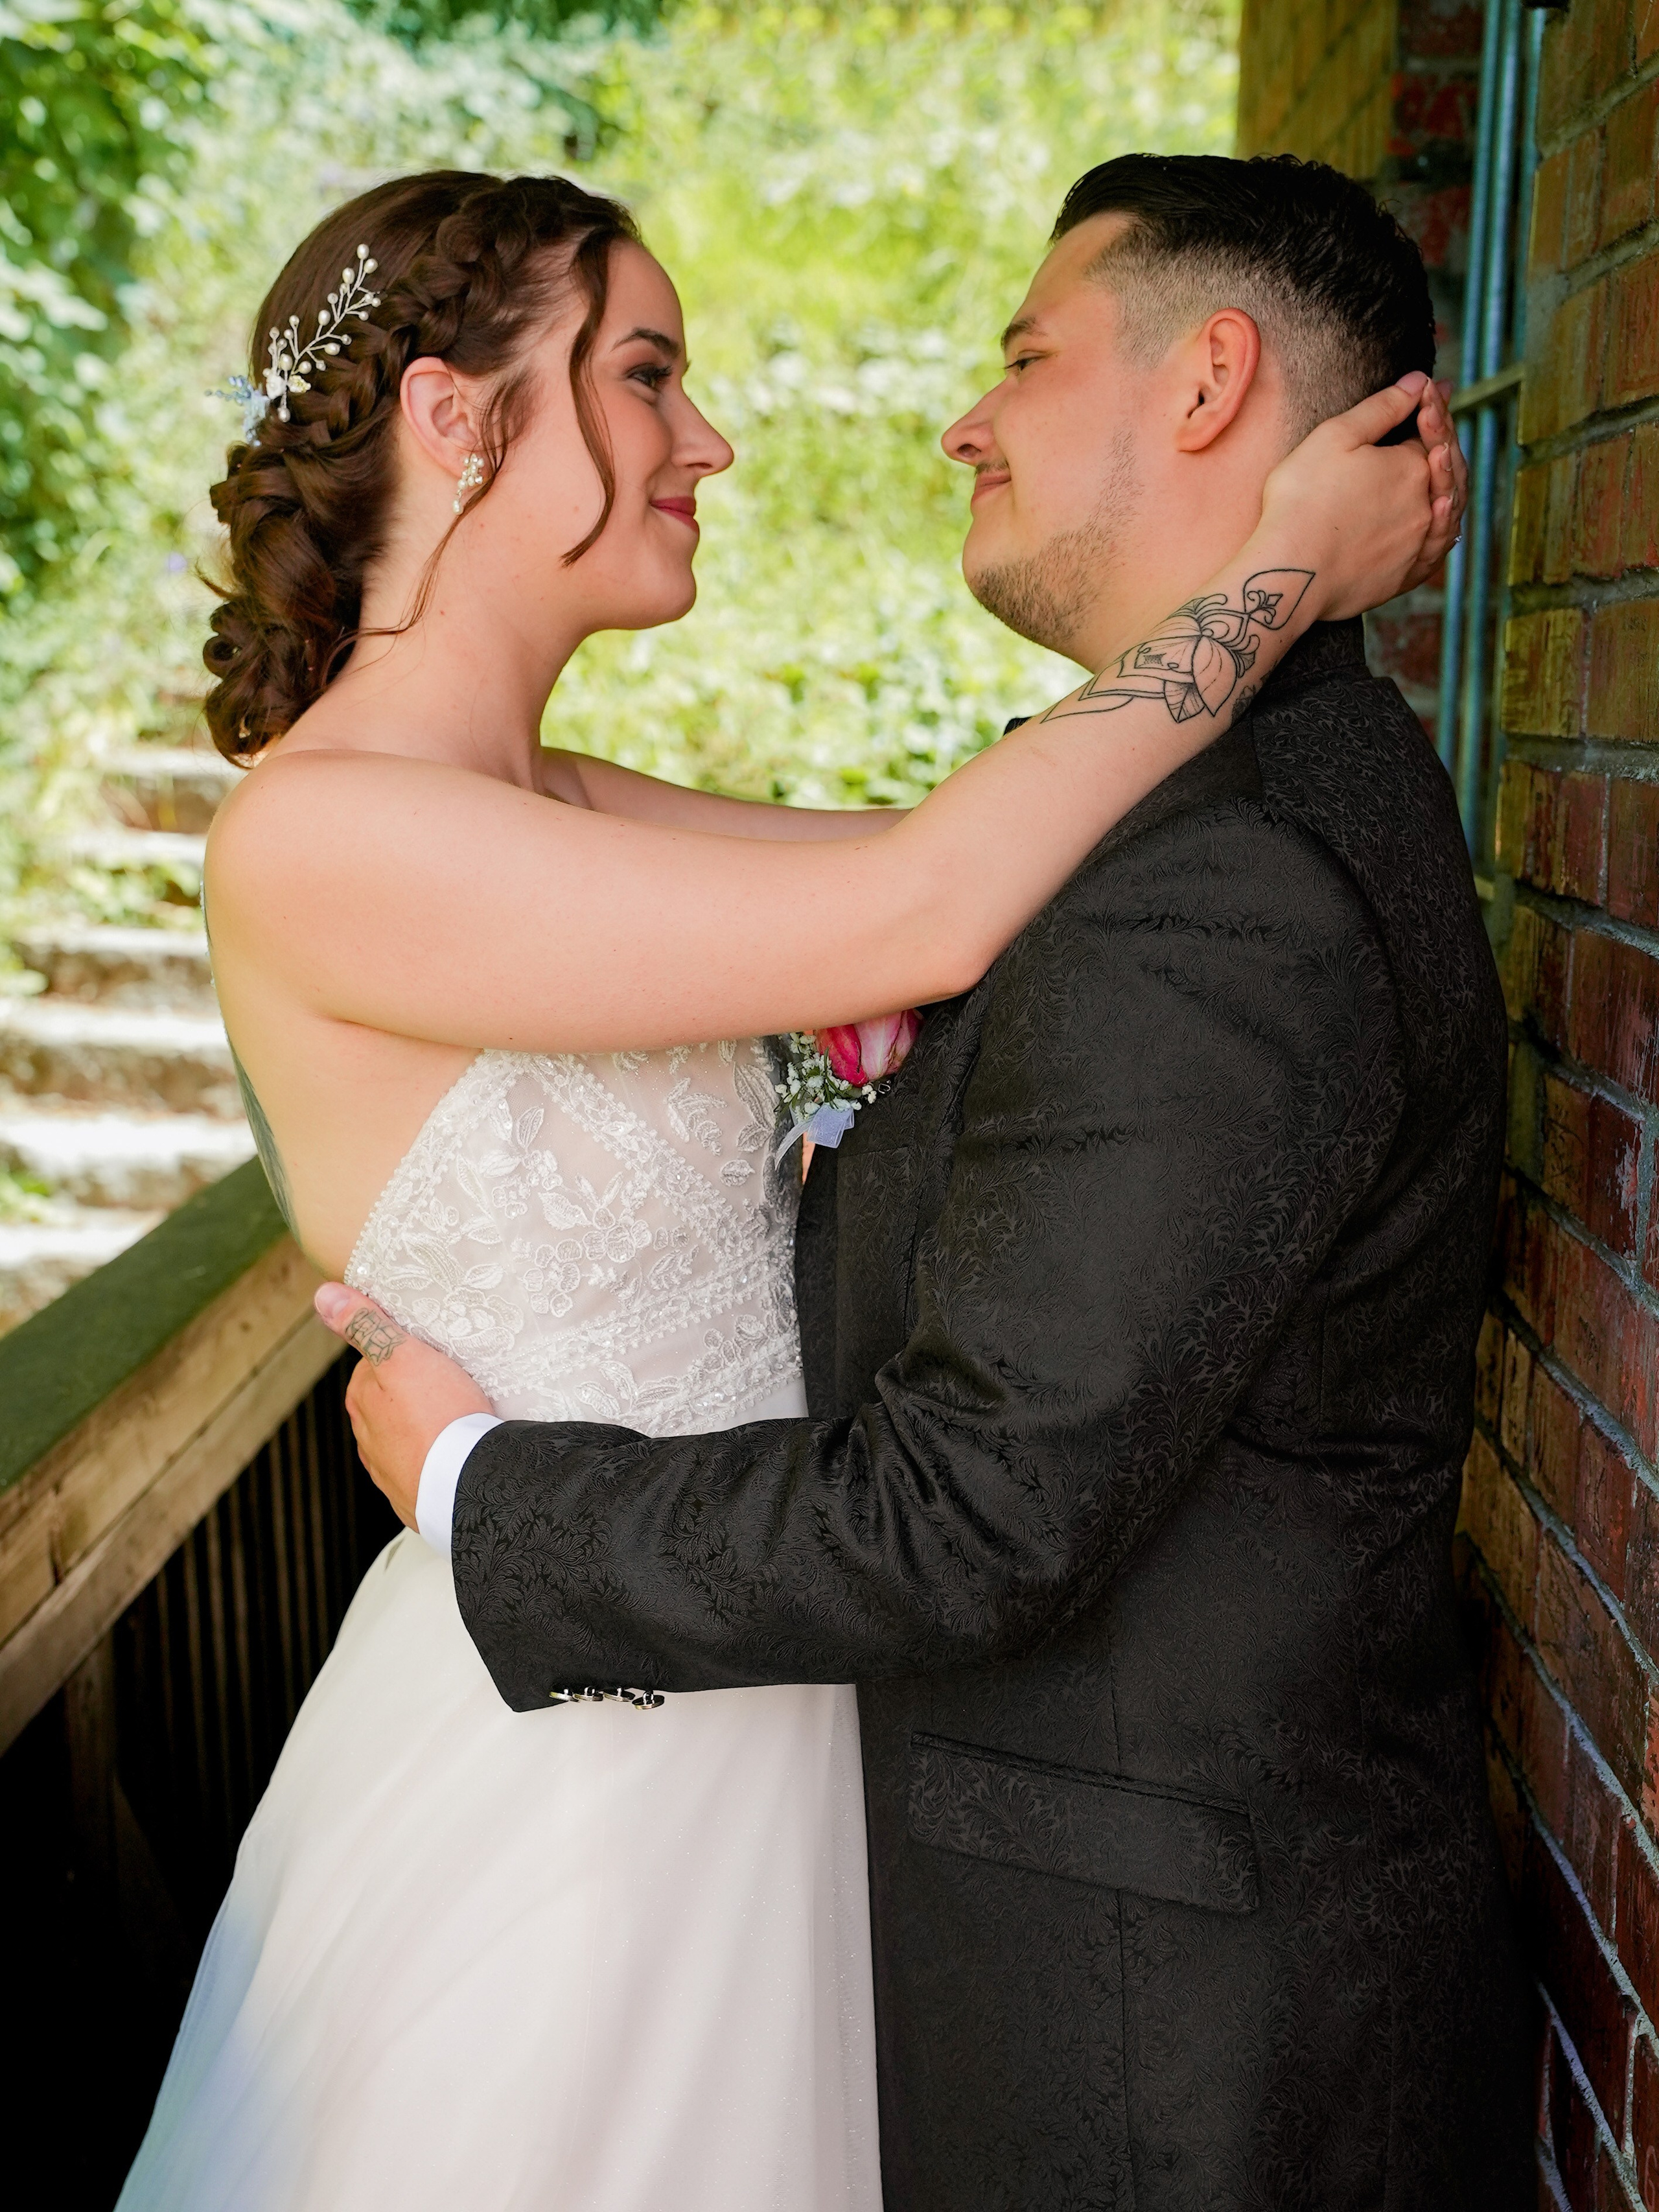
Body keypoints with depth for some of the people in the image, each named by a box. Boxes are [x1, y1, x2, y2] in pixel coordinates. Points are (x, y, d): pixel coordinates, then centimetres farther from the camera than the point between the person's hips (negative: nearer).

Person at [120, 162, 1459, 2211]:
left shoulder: (553, 808, 5)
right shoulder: (314, 838, -23)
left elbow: (920, 841, 5)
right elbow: (918, 916, -28)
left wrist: (1321, 567, -1)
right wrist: (1268, 580, -17)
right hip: (565, 1760, -8)